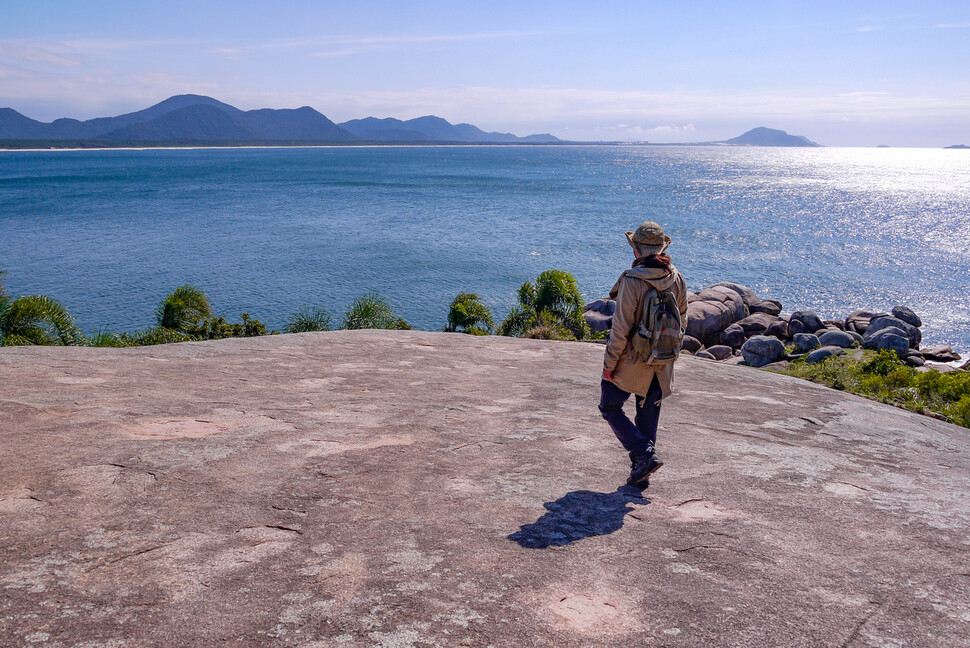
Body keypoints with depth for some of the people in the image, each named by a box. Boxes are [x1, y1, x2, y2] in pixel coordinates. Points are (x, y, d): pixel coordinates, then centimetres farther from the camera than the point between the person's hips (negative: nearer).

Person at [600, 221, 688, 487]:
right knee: (648, 416, 16)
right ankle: (641, 474, 21)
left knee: (610, 408, 12)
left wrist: (609, 363, -10)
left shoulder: (632, 280, -20)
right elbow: (682, 321, 9)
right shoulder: (676, 278, -1)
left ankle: (645, 454, -1)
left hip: (631, 360, -6)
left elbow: (621, 328, -20)